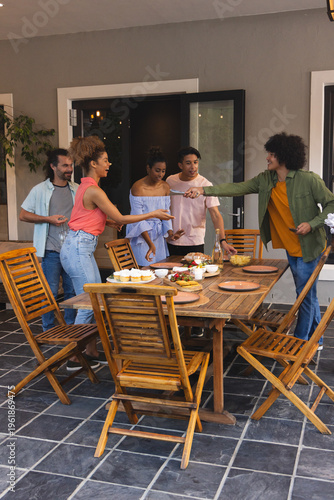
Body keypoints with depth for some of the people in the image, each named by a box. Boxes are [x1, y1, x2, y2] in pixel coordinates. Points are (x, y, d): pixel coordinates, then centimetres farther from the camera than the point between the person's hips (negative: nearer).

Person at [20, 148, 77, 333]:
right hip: (51, 250, -3)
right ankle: (49, 331, 14)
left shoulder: (76, 189, 11)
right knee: (50, 292, 1)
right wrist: (48, 219, -10)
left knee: (73, 291, 8)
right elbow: (23, 215, 1)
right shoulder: (40, 190, 0)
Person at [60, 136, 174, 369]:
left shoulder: (86, 186, 13)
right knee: (88, 304, -5)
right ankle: (74, 357, 6)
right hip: (78, 248, -10)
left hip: (82, 247, 10)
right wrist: (153, 214, -5)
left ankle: (92, 351, 22)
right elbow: (120, 218, -12)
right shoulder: (94, 191, -17)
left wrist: (109, 221, 8)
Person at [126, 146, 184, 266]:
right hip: (141, 236, -6)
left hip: (159, 235, 6)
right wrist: (150, 244, -28)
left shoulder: (165, 187, 4)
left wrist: (170, 234, -10)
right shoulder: (138, 188, -15)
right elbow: (138, 221, -18)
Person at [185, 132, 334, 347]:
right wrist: (204, 190, -13)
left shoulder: (309, 180, -15)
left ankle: (300, 342, 14)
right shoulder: (265, 180, 2)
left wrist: (312, 224, -21)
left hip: (308, 246, -6)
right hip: (290, 246, 7)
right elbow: (237, 188, -4)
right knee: (307, 293, 17)